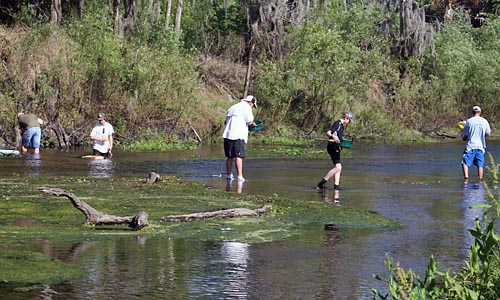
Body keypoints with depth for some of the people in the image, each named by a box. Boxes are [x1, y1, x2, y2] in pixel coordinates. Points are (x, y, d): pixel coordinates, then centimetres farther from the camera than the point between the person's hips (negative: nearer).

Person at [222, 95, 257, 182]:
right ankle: (240, 176, -12)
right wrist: (253, 124, 13)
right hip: (238, 136, -7)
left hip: (227, 134, 7)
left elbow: (225, 122, 26)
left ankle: (229, 175, 19)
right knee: (239, 156, -8)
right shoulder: (247, 107, -1)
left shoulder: (232, 107, 24)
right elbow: (249, 122, -9)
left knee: (230, 156, 14)